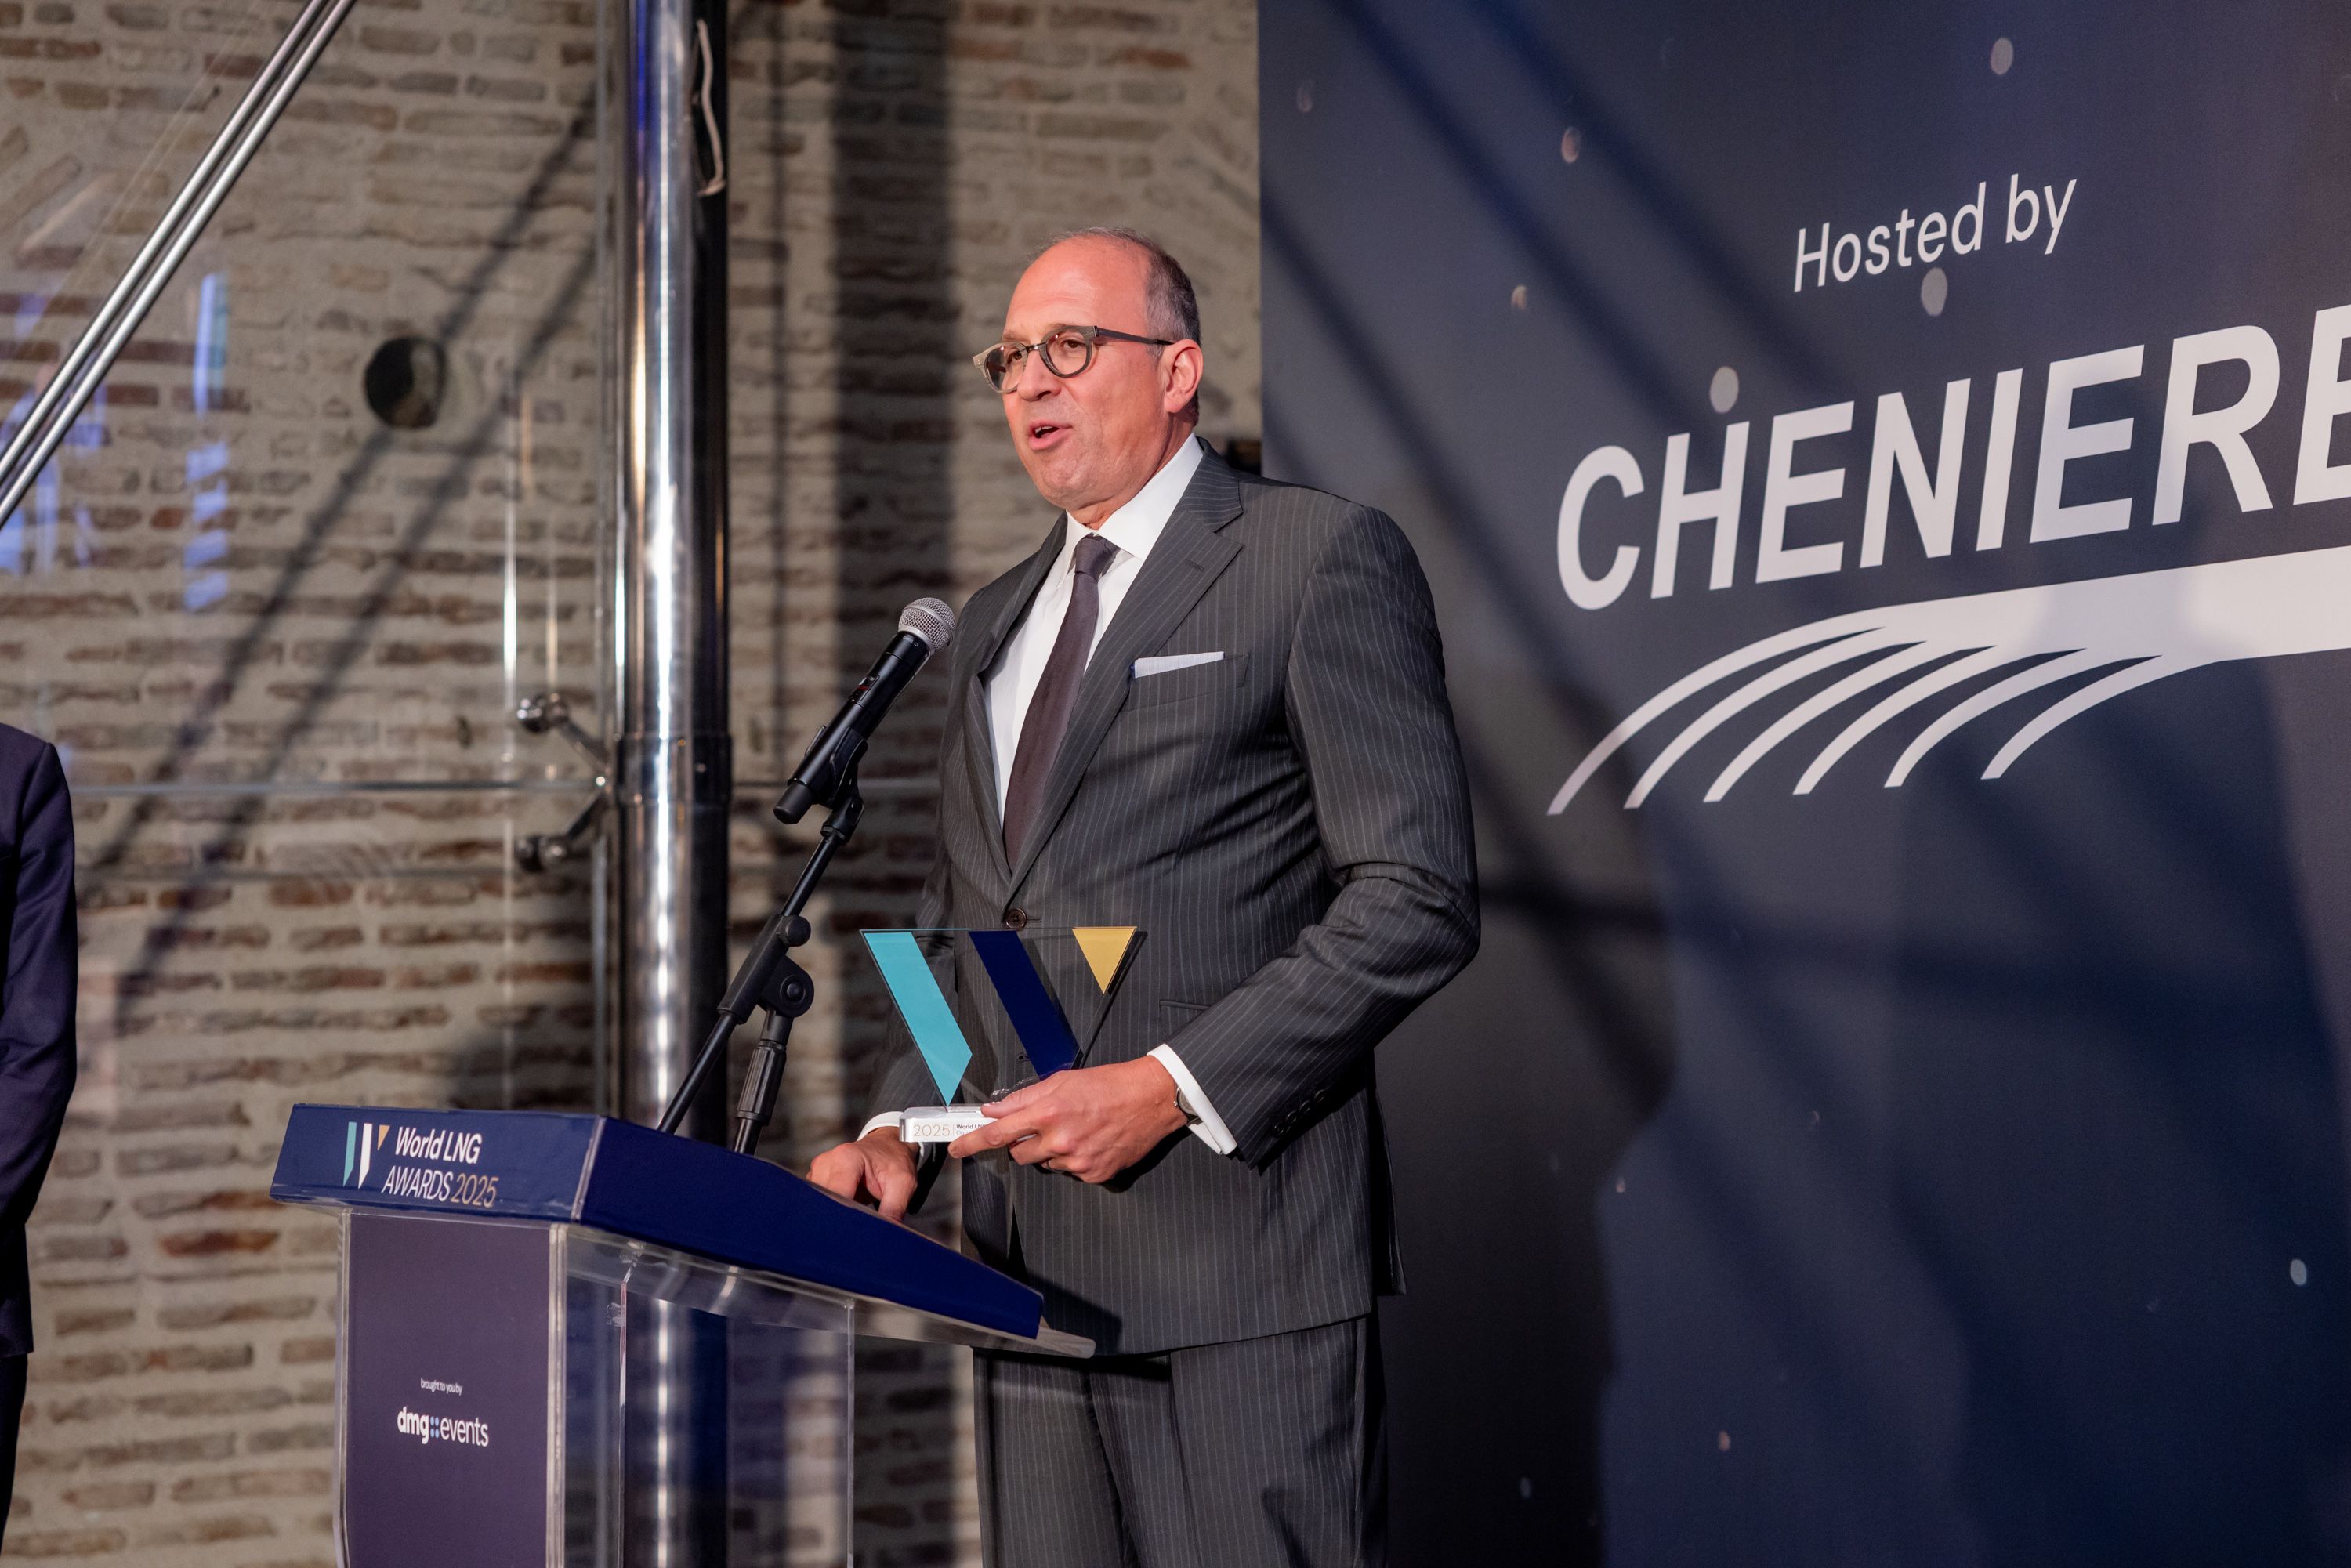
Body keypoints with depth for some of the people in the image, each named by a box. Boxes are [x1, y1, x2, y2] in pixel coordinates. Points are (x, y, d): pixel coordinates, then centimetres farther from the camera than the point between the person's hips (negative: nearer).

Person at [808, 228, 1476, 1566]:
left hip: (1237, 1256, -7)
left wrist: (1170, 1088, -16)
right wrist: (898, 1123, 6)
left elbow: (1417, 899, -9)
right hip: (1034, 1257, 7)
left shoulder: (1323, 559, -1)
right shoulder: (997, 621, 22)